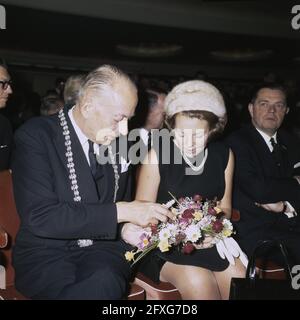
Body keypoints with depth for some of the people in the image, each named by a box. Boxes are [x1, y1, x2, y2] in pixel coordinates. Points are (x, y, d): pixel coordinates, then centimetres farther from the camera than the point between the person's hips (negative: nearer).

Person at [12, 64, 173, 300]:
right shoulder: (36, 135, -11)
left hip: (103, 247, 3)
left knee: (106, 283, -31)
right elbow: (39, 216, -21)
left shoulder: (118, 143, 5)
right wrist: (121, 212, -22)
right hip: (47, 253, -2)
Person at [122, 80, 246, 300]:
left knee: (239, 278, -21)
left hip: (210, 240, 4)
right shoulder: (158, 155, -9)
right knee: (198, 281, -29)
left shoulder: (224, 156, 3)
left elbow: (225, 207, 11)